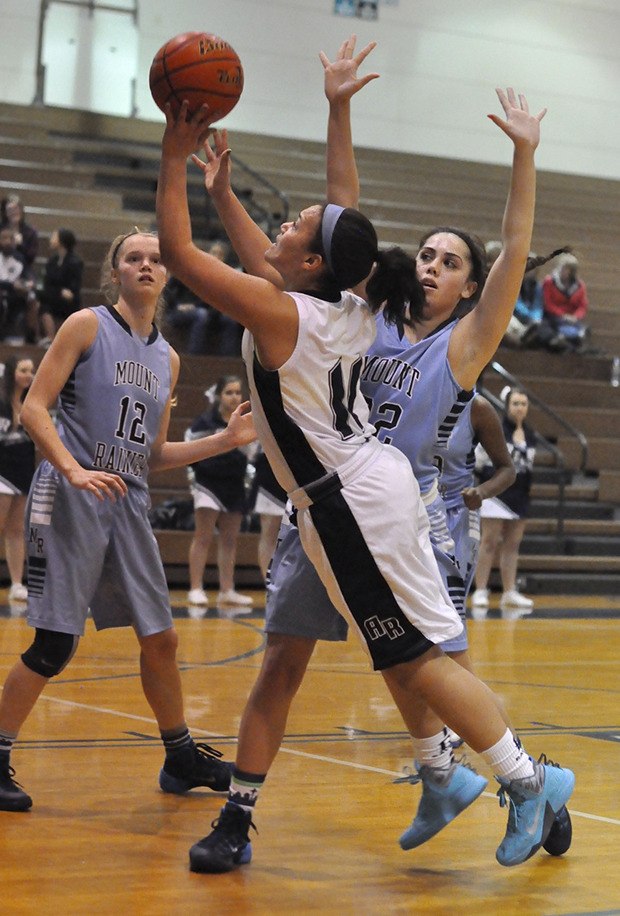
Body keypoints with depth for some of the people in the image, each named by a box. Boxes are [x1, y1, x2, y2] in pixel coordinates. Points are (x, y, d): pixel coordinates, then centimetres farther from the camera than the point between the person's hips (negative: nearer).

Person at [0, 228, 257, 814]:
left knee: (160, 638, 9)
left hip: (128, 505, 6)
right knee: (55, 644, -8)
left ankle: (181, 759, 24)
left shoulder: (167, 359, 15)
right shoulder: (87, 326, -3)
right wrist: (75, 470, -23)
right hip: (69, 501, -6)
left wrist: (226, 440, 9)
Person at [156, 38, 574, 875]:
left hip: (352, 503, -9)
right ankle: (445, 773, 29)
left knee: (417, 657, -3)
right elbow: (265, 264, 26)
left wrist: (174, 160, -7)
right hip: (375, 484, 9)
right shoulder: (346, 311, 6)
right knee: (401, 652, 19)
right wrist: (222, 191, 26)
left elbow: (178, 252, -14)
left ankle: (529, 779, 3)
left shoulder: (277, 313, -18)